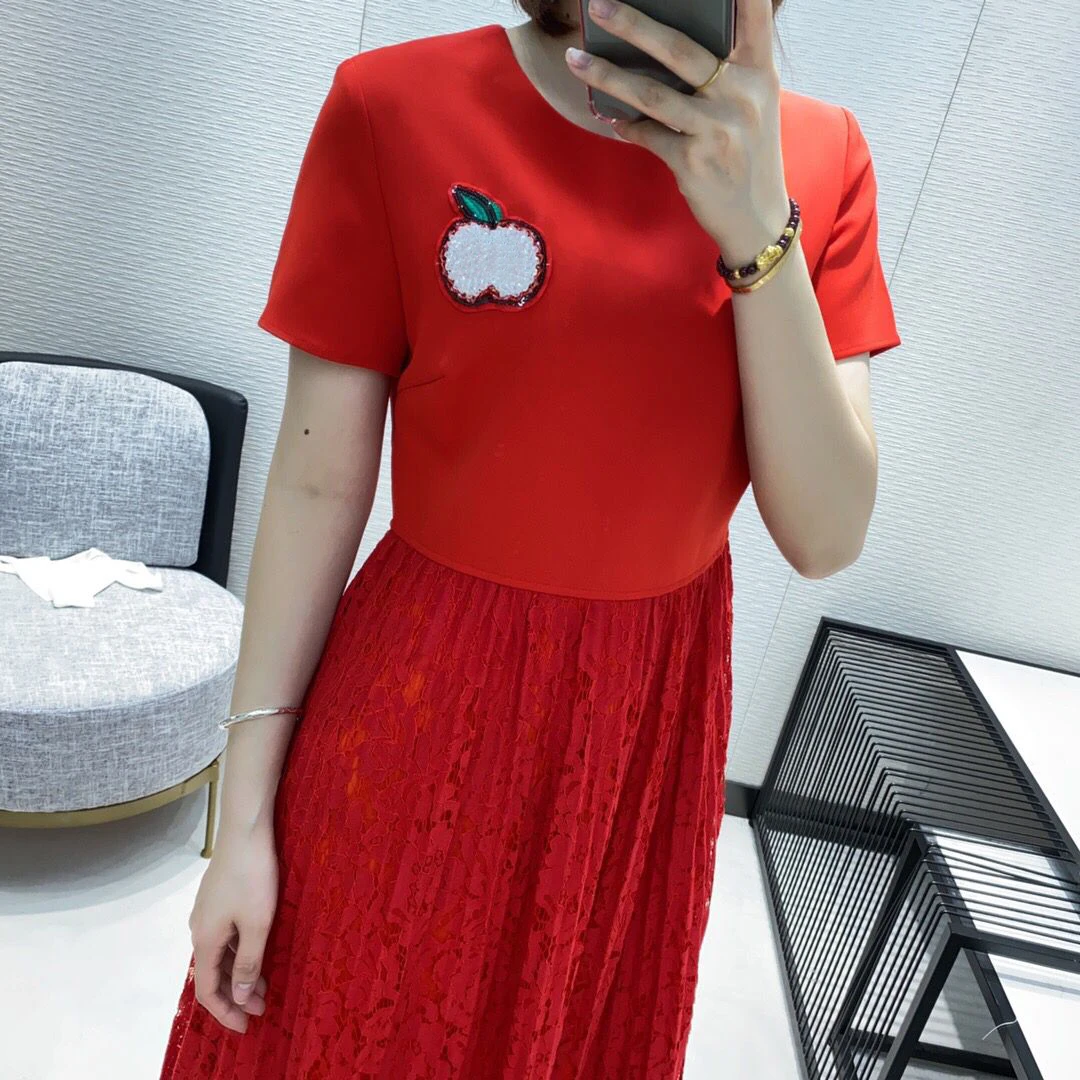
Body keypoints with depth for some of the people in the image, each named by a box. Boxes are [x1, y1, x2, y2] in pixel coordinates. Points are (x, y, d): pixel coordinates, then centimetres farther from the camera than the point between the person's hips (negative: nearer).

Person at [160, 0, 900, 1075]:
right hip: (422, 699, -2)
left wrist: (759, 227, -23)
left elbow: (825, 536, -10)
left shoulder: (817, 154, -4)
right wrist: (244, 818, -5)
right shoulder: (394, 107, -11)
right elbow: (319, 483, -9)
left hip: (654, 714, 3)